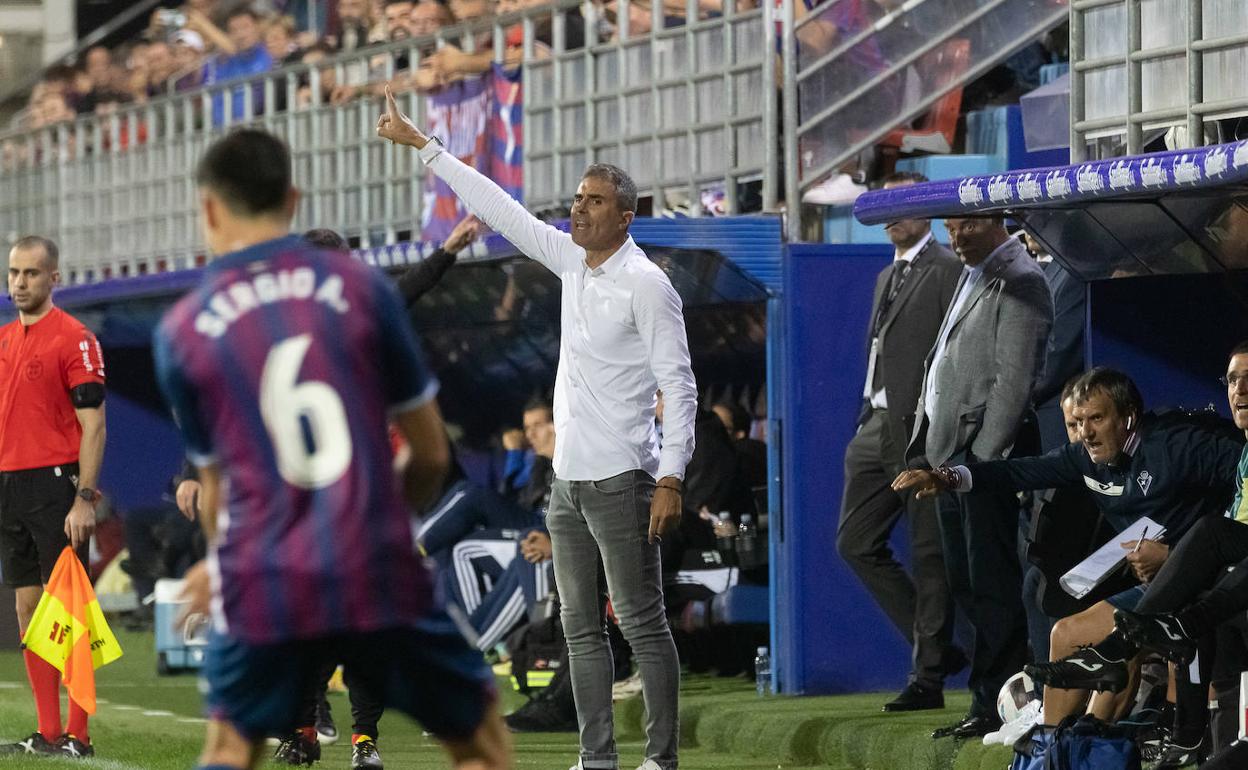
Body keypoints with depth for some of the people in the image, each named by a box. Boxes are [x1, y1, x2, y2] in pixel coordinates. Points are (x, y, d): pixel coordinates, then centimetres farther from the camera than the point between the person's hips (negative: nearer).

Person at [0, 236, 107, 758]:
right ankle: (47, 731, 10)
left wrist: (84, 499, -18)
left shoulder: (74, 338, -8)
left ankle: (77, 735, -5)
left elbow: (93, 424, -11)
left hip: (55, 482, -7)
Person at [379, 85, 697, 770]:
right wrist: (420, 144, 20)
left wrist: (670, 480, -19)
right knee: (581, 628, 8)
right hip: (568, 481, 8)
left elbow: (679, 386, -13)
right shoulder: (572, 262, 11)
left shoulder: (646, 285, -11)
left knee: (643, 625, -6)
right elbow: (499, 209, 18)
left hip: (620, 481, -8)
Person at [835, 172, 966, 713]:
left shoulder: (948, 272, -7)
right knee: (856, 543, 6)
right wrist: (867, 422, 17)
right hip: (879, 426, 9)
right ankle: (935, 644, 14)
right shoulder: (887, 277, 22)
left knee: (929, 555, -3)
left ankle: (928, 677, 1)